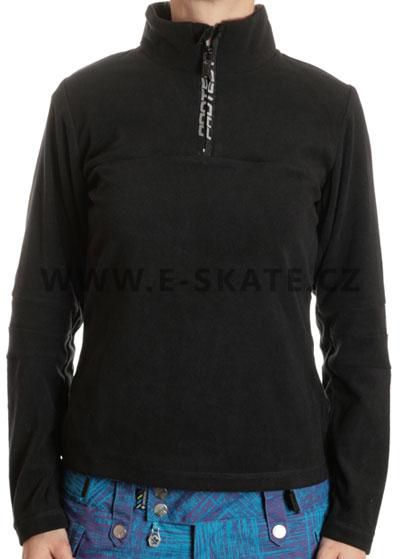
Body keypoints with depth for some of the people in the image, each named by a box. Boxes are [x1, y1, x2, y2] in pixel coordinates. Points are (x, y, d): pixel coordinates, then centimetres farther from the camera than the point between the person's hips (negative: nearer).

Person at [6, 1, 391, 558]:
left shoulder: (330, 110, -1)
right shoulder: (83, 102, 0)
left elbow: (356, 327, 0)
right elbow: (42, 317, 1)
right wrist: (35, 510, -2)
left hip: (277, 510, 0)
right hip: (115, 506, 0)